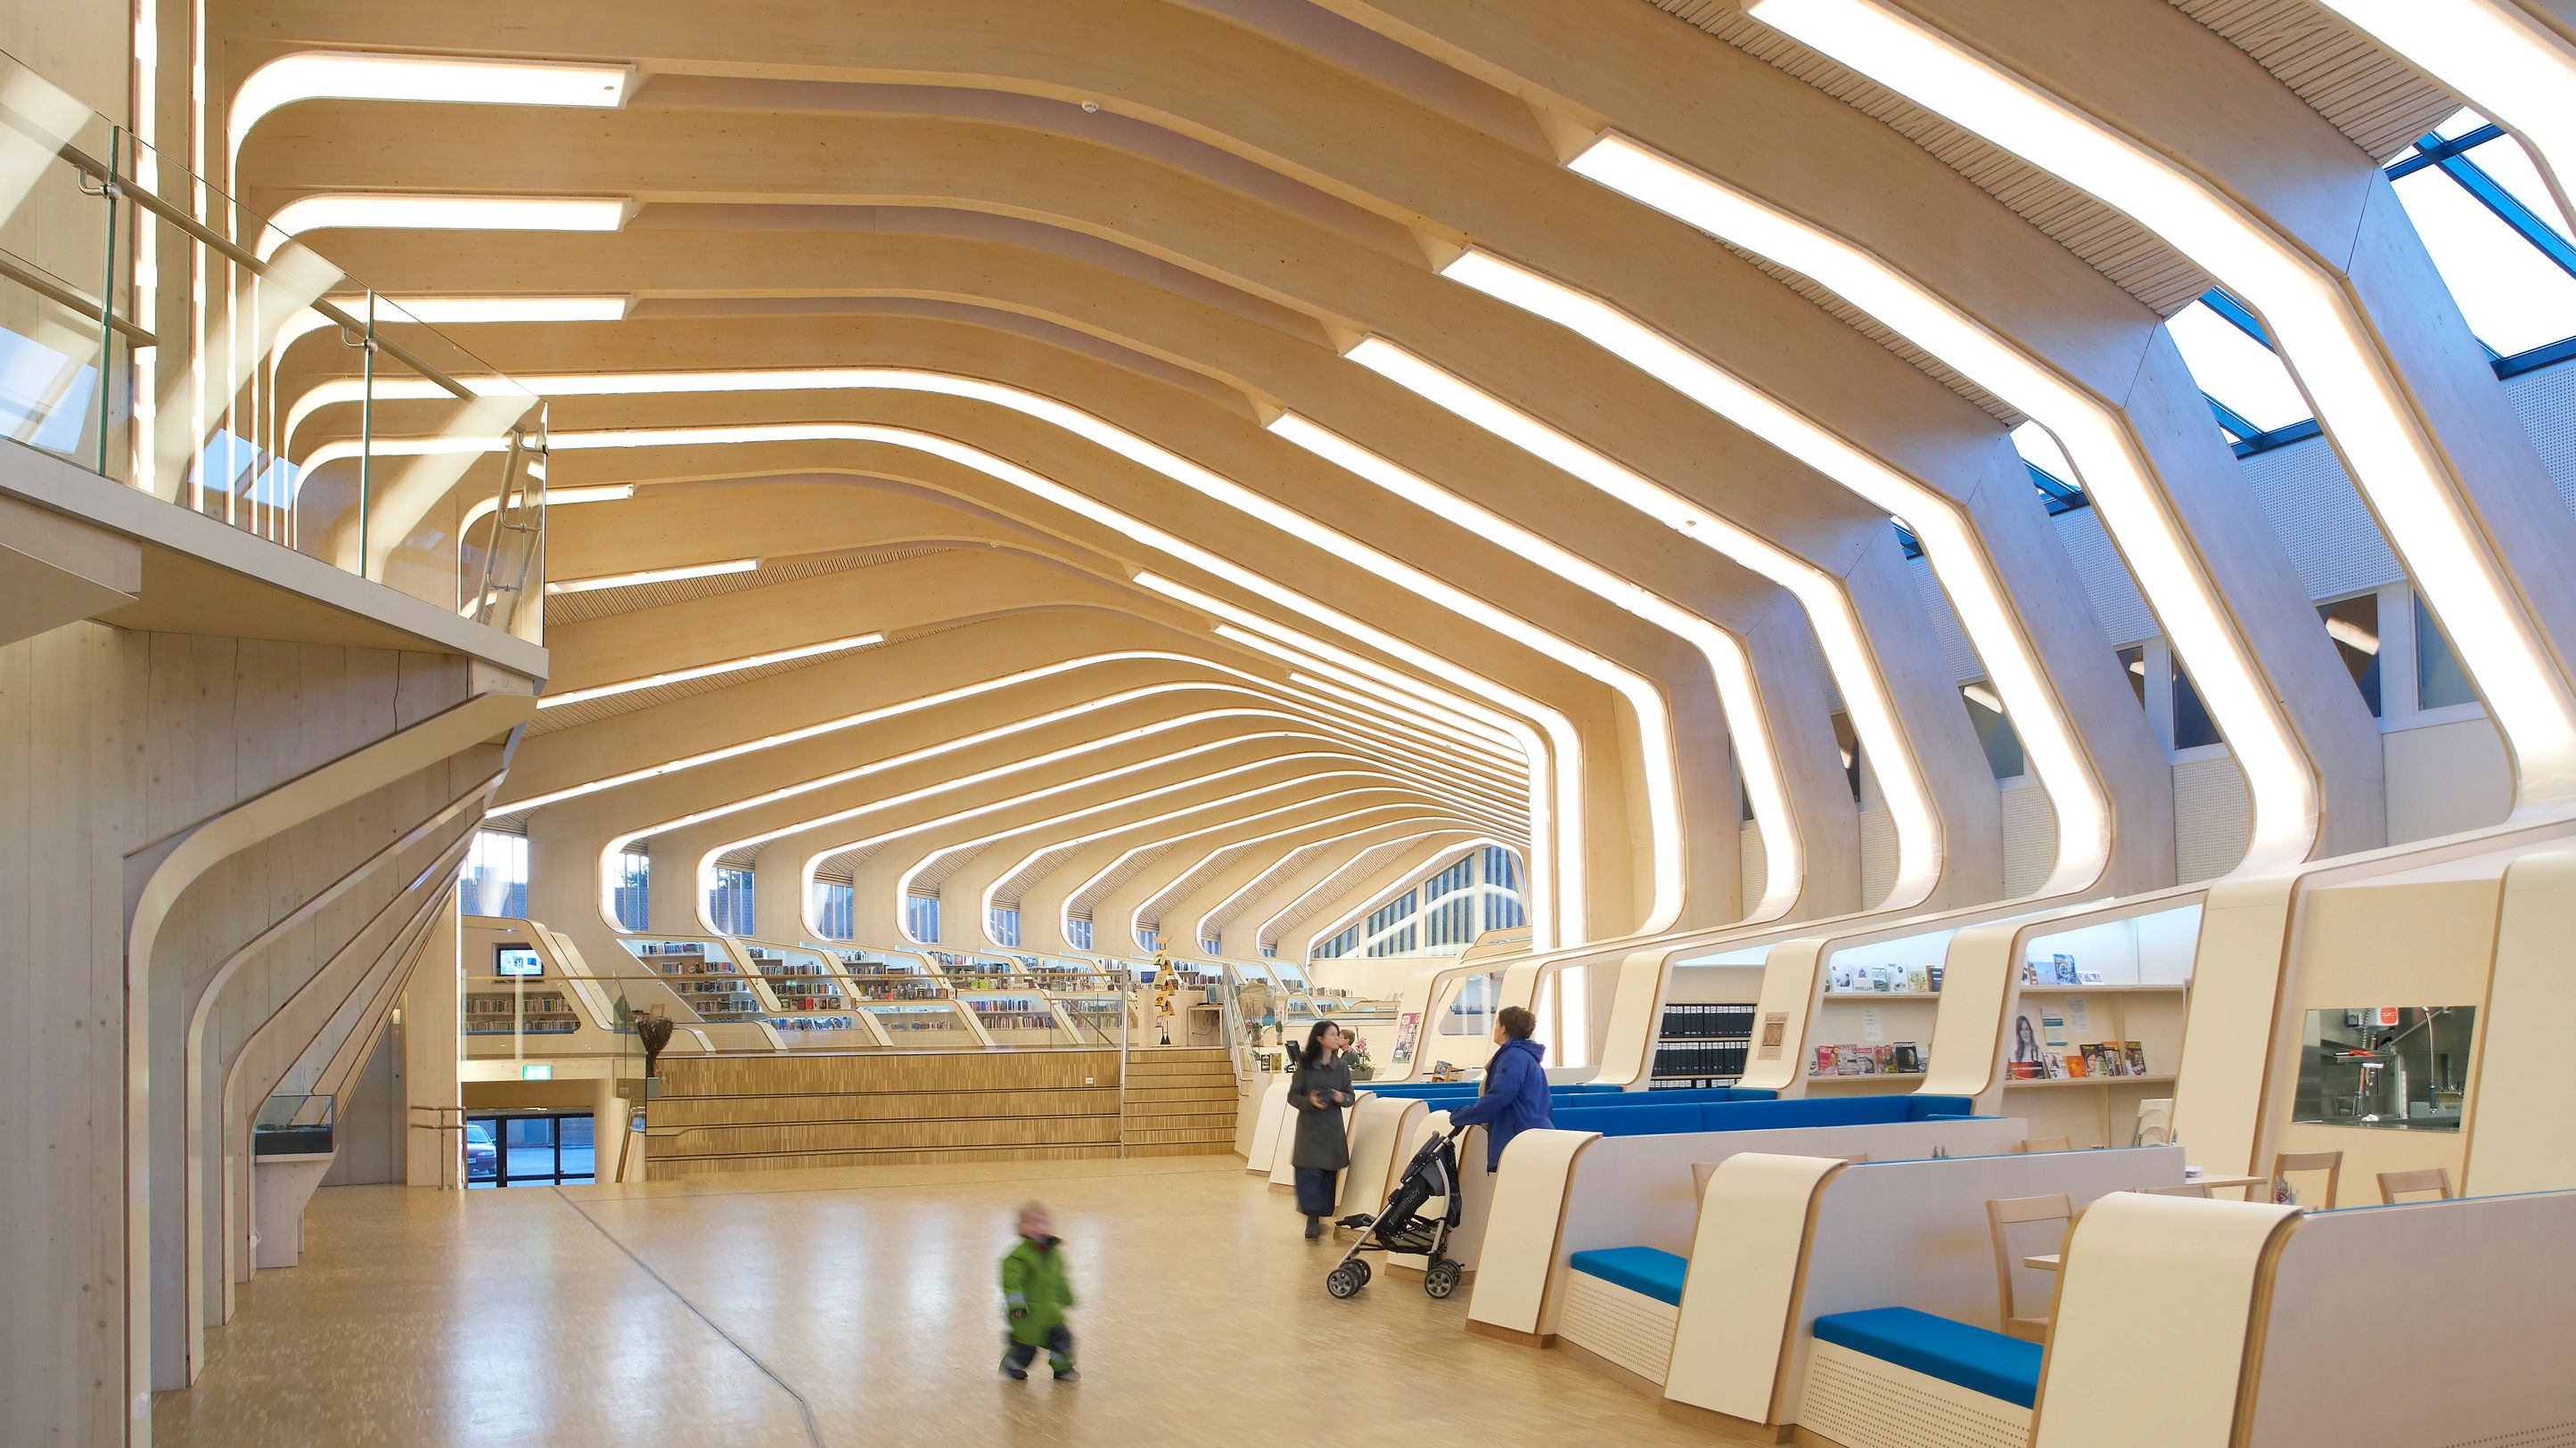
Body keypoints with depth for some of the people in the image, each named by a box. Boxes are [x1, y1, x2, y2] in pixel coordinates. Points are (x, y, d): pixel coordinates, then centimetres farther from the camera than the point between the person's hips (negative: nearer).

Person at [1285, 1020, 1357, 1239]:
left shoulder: (1342, 1066, 4)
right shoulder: (1305, 1065, -4)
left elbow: (1351, 1096, 10)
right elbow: (1293, 1096, -1)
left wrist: (1342, 1098, -12)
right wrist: (1309, 1101, -19)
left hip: (1332, 1128, 3)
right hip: (1309, 1125, -3)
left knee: (1329, 1174, 4)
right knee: (1309, 1172, -11)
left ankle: (1318, 1218, 15)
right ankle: (1312, 1219, -8)